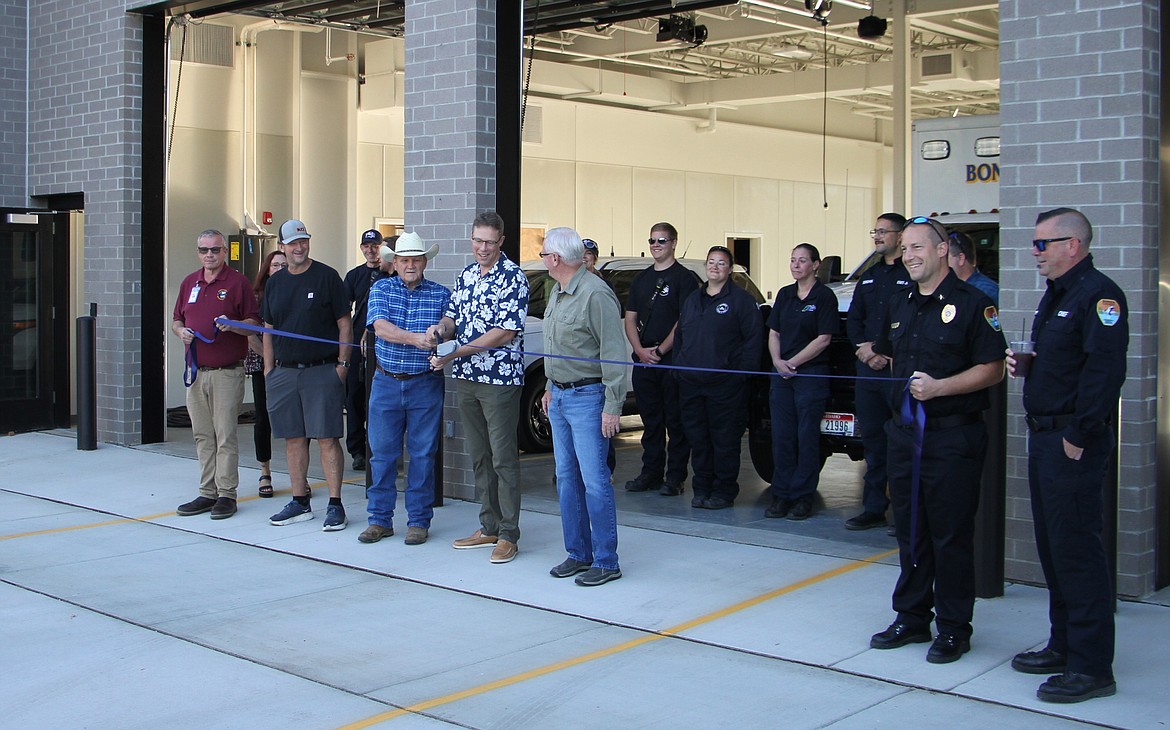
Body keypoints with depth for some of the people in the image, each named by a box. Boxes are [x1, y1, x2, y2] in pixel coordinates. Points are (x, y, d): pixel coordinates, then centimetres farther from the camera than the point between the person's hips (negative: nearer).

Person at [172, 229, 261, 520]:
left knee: (225, 435, -5)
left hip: (227, 373, -5)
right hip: (195, 372, 6)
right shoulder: (189, 283, 16)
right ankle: (207, 493, 15)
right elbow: (176, 320, 23)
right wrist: (180, 331, 1)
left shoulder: (237, 282, -1)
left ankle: (226, 494, 1)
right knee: (203, 436, 9)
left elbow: (254, 322, -2)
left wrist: (231, 325, -21)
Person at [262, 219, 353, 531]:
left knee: (327, 438, -6)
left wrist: (342, 363, -8)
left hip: (322, 371, -5)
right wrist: (268, 368, 10)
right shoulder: (275, 282, 13)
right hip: (284, 372, 5)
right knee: (293, 438, 9)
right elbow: (268, 329, 17)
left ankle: (335, 505, -2)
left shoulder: (327, 276, -1)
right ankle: (300, 503, 18)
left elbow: (344, 324, -1)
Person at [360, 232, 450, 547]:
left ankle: (419, 521, 13)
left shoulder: (441, 294, 3)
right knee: (382, 453, 6)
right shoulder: (381, 289, 4)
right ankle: (380, 519, 16)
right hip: (386, 382, 1)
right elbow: (380, 327, -12)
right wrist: (415, 338, -28)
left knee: (422, 455, 3)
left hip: (426, 385, -1)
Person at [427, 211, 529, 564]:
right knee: (479, 456, 12)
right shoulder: (465, 276, 13)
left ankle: (508, 535, 2)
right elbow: (453, 317, 19)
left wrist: (453, 354, -17)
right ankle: (489, 527, 21)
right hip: (466, 378, 7)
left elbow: (504, 332, -16)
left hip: (500, 378, -7)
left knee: (503, 458, -4)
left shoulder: (513, 278, -10)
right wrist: (441, 328, -7)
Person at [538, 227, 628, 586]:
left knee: (594, 481, -6)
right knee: (567, 478, 12)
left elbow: (614, 353, -18)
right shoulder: (556, 293, 12)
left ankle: (606, 562, 1)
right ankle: (578, 554, 21)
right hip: (559, 397, 9)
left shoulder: (595, 294, -17)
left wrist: (613, 406, -20)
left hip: (587, 398, -9)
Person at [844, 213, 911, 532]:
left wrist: (887, 351, -15)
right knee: (872, 439, 10)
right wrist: (865, 348, 1)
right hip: (868, 370, 7)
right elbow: (853, 318, 18)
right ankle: (874, 508, 16)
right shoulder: (869, 275, 19)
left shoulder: (913, 275, -5)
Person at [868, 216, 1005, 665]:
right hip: (904, 432, 7)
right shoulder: (900, 304, 14)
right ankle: (912, 618, 23)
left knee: (951, 535, -1)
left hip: (953, 436, -6)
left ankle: (953, 629, 9)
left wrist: (940, 387, -20)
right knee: (910, 531, 12)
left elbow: (992, 370, -12)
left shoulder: (972, 303, -7)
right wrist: (874, 358, 12)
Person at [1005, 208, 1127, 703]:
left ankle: (1091, 667, -1)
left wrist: (1079, 436, -22)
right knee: (1053, 547, 16)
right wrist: (1023, 363, 6)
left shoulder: (1097, 294, -15)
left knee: (1076, 550, -7)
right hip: (1044, 437, 10)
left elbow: (1105, 371, -23)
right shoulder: (1055, 295, 18)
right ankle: (1064, 646, 27)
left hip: (1074, 443, -10)